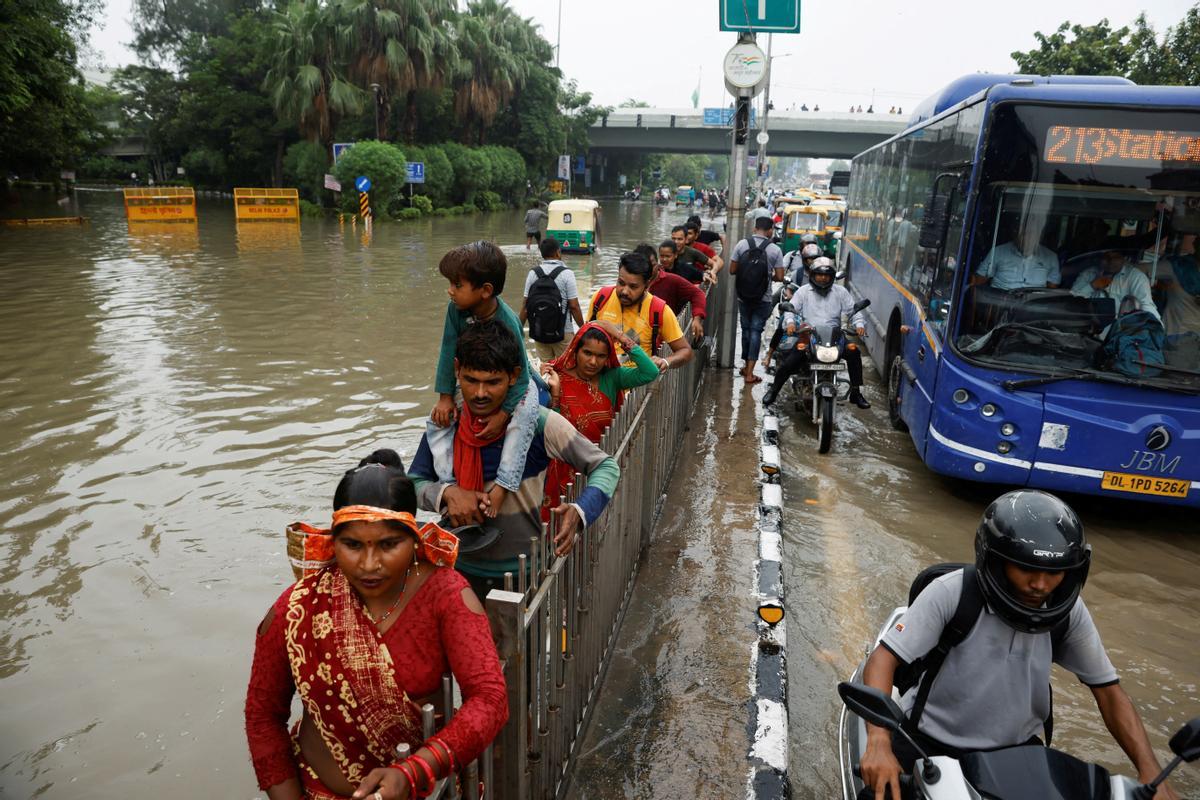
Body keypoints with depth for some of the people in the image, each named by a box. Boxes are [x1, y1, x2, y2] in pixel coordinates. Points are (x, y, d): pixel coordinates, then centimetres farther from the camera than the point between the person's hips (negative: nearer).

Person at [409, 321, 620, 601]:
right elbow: (413, 483, 1)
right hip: (461, 570, 3)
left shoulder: (540, 423, -19)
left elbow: (606, 466, -11)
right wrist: (447, 492, -21)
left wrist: (578, 512, -30)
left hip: (524, 575, -2)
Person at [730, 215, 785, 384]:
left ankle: (747, 366, 27)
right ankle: (750, 373, -1)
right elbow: (779, 277, -8)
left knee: (746, 329, 17)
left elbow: (732, 270, -3)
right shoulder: (775, 249, -8)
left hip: (743, 297, 2)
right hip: (763, 299, -2)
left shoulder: (742, 244, -5)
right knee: (756, 331, 2)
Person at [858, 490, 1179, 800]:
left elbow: (1108, 689, 3)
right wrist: (878, 743, -40)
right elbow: (882, 660, -26)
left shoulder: (1068, 610, -8)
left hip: (1015, 747, 4)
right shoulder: (951, 592, -23)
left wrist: (1150, 770, -11)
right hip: (930, 741, -4)